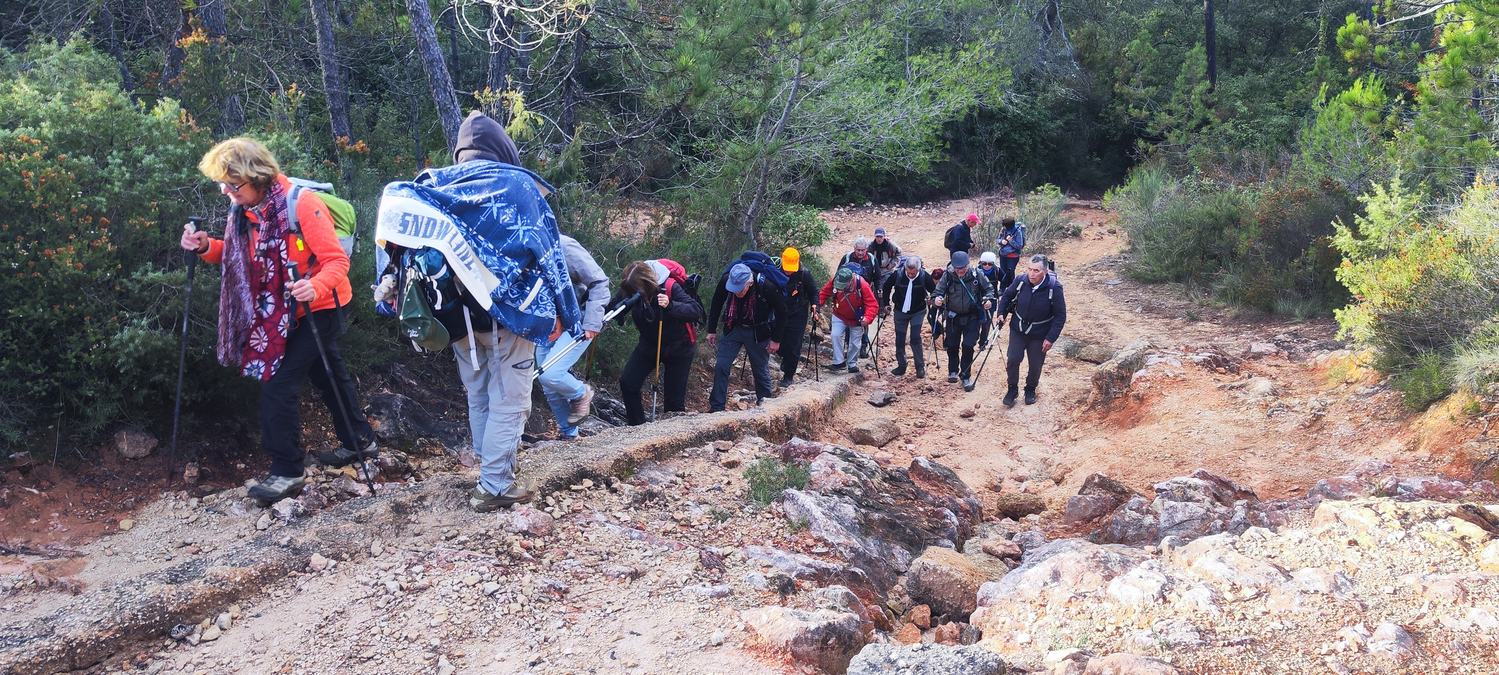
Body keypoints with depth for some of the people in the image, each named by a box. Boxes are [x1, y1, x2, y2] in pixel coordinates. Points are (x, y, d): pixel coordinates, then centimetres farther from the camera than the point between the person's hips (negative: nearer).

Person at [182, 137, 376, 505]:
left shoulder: (301, 204, -24)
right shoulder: (247, 209, 0)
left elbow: (337, 259, -24)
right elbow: (238, 255, 11)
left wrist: (316, 286, -43)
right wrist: (207, 247, -9)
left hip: (317, 309, -9)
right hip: (282, 310, 9)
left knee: (277, 383, -13)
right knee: (327, 374, 21)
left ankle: (287, 471, -2)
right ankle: (360, 440, 39)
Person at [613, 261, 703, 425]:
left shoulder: (670, 287, -30)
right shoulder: (629, 289, -17)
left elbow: (696, 311, -35)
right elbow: (613, 307, -5)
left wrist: (670, 306, -51)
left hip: (678, 348, -4)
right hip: (649, 344, 4)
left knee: (674, 395, -2)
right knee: (628, 382, -9)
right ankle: (638, 427, 5)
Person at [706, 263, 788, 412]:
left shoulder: (767, 287, -29)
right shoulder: (725, 281, -21)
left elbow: (781, 312, -12)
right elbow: (717, 304, -1)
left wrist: (776, 339, -8)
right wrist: (712, 330, 3)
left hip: (758, 333, -2)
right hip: (733, 329, 3)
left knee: (761, 370, 9)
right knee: (721, 367, -3)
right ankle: (716, 408, 7)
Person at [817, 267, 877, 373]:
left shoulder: (862, 285, -31)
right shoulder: (834, 281, -24)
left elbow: (872, 304, -30)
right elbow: (824, 292, -10)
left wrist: (868, 318, -45)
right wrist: (818, 304, -26)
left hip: (856, 319, -1)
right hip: (839, 316, 1)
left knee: (855, 342, 7)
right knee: (836, 335, -16)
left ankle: (852, 364, 26)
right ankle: (838, 362, -5)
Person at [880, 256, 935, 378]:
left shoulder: (925, 277, -21)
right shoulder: (897, 275, -19)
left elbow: (934, 291, -4)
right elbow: (887, 287, 1)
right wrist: (886, 304, 3)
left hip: (917, 312, -2)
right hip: (900, 311, 2)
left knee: (915, 338, -9)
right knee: (900, 339, 7)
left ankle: (920, 368, 1)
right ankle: (901, 366, 21)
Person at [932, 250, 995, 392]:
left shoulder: (976, 275, -12)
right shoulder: (948, 276, -13)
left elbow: (988, 289, 2)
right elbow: (938, 291, -14)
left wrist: (989, 299, -18)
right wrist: (936, 299, -37)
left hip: (972, 317, -1)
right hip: (953, 317, 1)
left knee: (968, 346, -4)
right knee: (952, 345, 11)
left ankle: (966, 376, 11)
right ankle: (953, 371, 36)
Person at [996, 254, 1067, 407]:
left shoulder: (1054, 288, -23)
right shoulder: (1021, 281, -15)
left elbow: (1060, 315, -15)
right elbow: (1007, 296, 7)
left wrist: (1051, 338, -17)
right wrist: (1001, 313, -7)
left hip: (1039, 334, -2)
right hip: (1018, 329, 2)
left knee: (1035, 365, 9)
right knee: (1012, 360, -7)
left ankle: (1030, 389, 37)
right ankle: (1012, 389, 16)